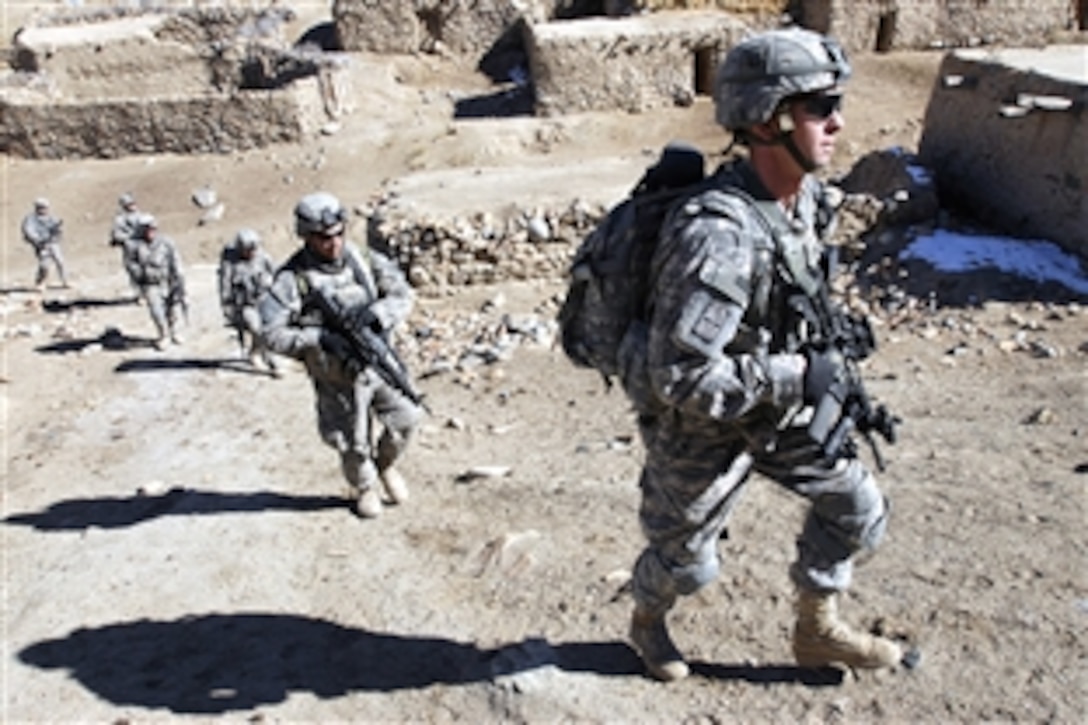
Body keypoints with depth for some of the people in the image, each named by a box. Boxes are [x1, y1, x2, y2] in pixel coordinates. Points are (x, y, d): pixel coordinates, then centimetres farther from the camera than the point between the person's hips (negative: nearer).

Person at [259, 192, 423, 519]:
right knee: (353, 443, 9)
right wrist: (320, 338, -28)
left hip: (378, 361, 3)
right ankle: (364, 488, 41)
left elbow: (403, 294, -3)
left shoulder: (363, 259, -5)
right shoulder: (292, 277, -16)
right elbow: (273, 334, -19)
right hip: (338, 376, -3)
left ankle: (385, 464, 30)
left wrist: (377, 313, -23)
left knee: (405, 419, -2)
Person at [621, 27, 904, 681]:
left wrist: (833, 359, 8)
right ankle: (648, 621, 50)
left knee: (856, 504, 13)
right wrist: (797, 378, -28)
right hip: (699, 426, -7)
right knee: (686, 558, 16)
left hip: (776, 404, 7)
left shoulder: (805, 198, -7)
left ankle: (817, 630, 36)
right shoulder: (719, 233, -36)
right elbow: (679, 378, -37)